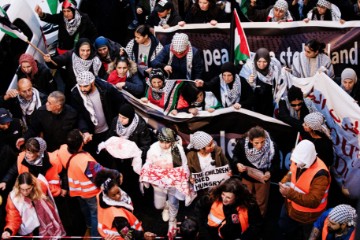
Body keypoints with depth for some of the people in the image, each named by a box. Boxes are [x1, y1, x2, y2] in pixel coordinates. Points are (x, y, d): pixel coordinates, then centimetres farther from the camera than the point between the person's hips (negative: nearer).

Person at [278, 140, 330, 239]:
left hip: (308, 216, -7)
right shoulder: (298, 161, -14)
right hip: (290, 207, 7)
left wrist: (290, 193, -44)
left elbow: (313, 201, -38)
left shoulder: (320, 174, -37)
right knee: (284, 230, 32)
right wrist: (284, 183, -17)